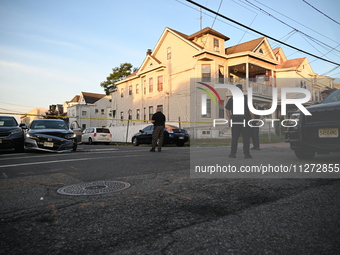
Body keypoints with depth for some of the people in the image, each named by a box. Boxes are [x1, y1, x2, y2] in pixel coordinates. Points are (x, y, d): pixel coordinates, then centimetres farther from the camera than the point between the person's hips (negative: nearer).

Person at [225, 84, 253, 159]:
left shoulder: (231, 99, 7)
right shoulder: (246, 98, -3)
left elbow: (227, 110, 8)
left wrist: (230, 119, 14)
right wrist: (252, 118, 4)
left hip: (235, 121, 3)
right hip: (245, 121, -2)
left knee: (234, 138, 8)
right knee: (246, 138, 3)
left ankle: (233, 153, 9)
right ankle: (246, 154, 4)